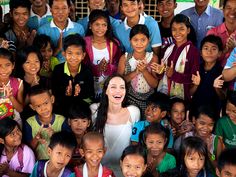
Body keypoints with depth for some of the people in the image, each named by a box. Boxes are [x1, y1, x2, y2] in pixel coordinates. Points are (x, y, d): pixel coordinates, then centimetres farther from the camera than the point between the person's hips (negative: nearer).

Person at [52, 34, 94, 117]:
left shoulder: (87, 71, -4)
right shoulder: (57, 70, -5)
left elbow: (91, 94, -2)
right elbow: (53, 92, -4)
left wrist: (80, 92, -22)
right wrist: (65, 92, -23)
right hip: (62, 106, -1)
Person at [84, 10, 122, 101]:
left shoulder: (114, 43, 5)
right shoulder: (85, 43, 0)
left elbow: (118, 67, 2)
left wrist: (108, 68, -18)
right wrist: (97, 69, -22)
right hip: (90, 85, -1)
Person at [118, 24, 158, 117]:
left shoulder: (153, 58, -5)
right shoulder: (125, 58, -5)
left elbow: (154, 84, -6)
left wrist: (144, 71, -22)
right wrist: (135, 72, -21)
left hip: (148, 99, 1)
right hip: (130, 99, 0)